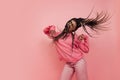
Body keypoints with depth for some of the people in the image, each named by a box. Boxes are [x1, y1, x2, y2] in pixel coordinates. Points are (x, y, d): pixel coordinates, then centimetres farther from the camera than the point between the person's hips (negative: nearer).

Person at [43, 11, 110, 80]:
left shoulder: (75, 36, 2)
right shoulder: (57, 35, 8)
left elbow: (86, 50, 2)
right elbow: (46, 31, 20)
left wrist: (85, 38, -9)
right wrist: (52, 28, 1)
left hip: (79, 62, -2)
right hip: (68, 64, 2)